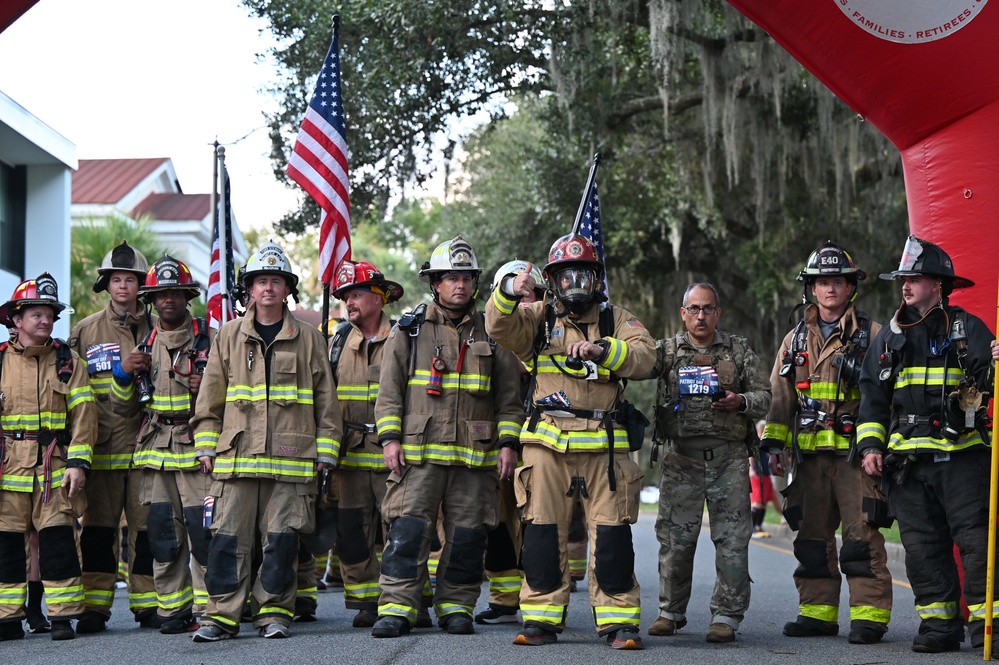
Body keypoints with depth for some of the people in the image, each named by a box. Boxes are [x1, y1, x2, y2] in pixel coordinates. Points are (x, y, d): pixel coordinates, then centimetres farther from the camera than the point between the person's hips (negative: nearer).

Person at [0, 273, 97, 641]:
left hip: (55, 467, -1)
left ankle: (63, 617, 1)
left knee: (58, 538, -4)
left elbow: (84, 415, 1)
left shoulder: (68, 361, 6)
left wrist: (78, 462, -7)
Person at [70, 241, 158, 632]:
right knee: (98, 527, 0)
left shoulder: (156, 330, 10)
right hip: (101, 448, 0)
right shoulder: (85, 331, 10)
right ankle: (94, 608, 4)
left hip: (146, 446, 0)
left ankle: (147, 604, 8)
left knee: (147, 526, 1)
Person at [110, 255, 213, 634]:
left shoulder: (210, 338, 4)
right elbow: (124, 408, 18)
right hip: (156, 452, 4)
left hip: (198, 448, -4)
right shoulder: (145, 346, 16)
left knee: (203, 532, -10)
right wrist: (122, 374, -1)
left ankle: (207, 609, -5)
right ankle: (173, 611, 10)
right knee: (163, 534, 3)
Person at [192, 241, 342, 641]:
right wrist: (206, 446, 7)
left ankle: (274, 612, 9)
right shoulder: (228, 337, 11)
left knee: (281, 539, 0)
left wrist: (325, 452, 5)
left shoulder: (308, 339, 9)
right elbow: (209, 398, 14)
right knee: (229, 537, -3)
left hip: (291, 457, -1)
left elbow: (326, 400, 10)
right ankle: (221, 613, 1)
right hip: (236, 455, 1)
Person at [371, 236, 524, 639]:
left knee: (467, 535, 4)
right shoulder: (409, 330, 8)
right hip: (418, 452, -1)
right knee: (408, 530, -8)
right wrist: (389, 438, -3)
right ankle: (397, 609, -6)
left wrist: (507, 443, 3)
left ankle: (456, 607, 14)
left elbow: (508, 396, 12)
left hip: (475, 455, 2)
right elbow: (389, 390, 6)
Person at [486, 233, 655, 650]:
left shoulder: (617, 320, 12)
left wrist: (601, 349, -20)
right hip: (548, 444, 1)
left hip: (605, 445, -1)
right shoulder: (538, 319, 13)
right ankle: (541, 618, 8)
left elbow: (644, 357, -4)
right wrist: (509, 292, -25)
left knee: (612, 535, -4)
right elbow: (499, 327, -5)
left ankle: (619, 620, 1)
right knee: (542, 533, 1)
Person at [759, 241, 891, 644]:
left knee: (862, 535, -8)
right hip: (810, 455, 5)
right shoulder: (797, 339, 17)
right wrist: (775, 443, 10)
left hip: (855, 451, -5)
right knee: (812, 535, 8)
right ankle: (817, 612, 15)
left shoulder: (871, 335, 3)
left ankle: (869, 615, -5)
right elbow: (781, 396, 19)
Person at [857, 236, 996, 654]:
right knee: (922, 545, 3)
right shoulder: (890, 337, 16)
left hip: (962, 457, -4)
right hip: (908, 461, 4)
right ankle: (939, 623, 10)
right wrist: (870, 444, 7)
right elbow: (872, 395, 17)